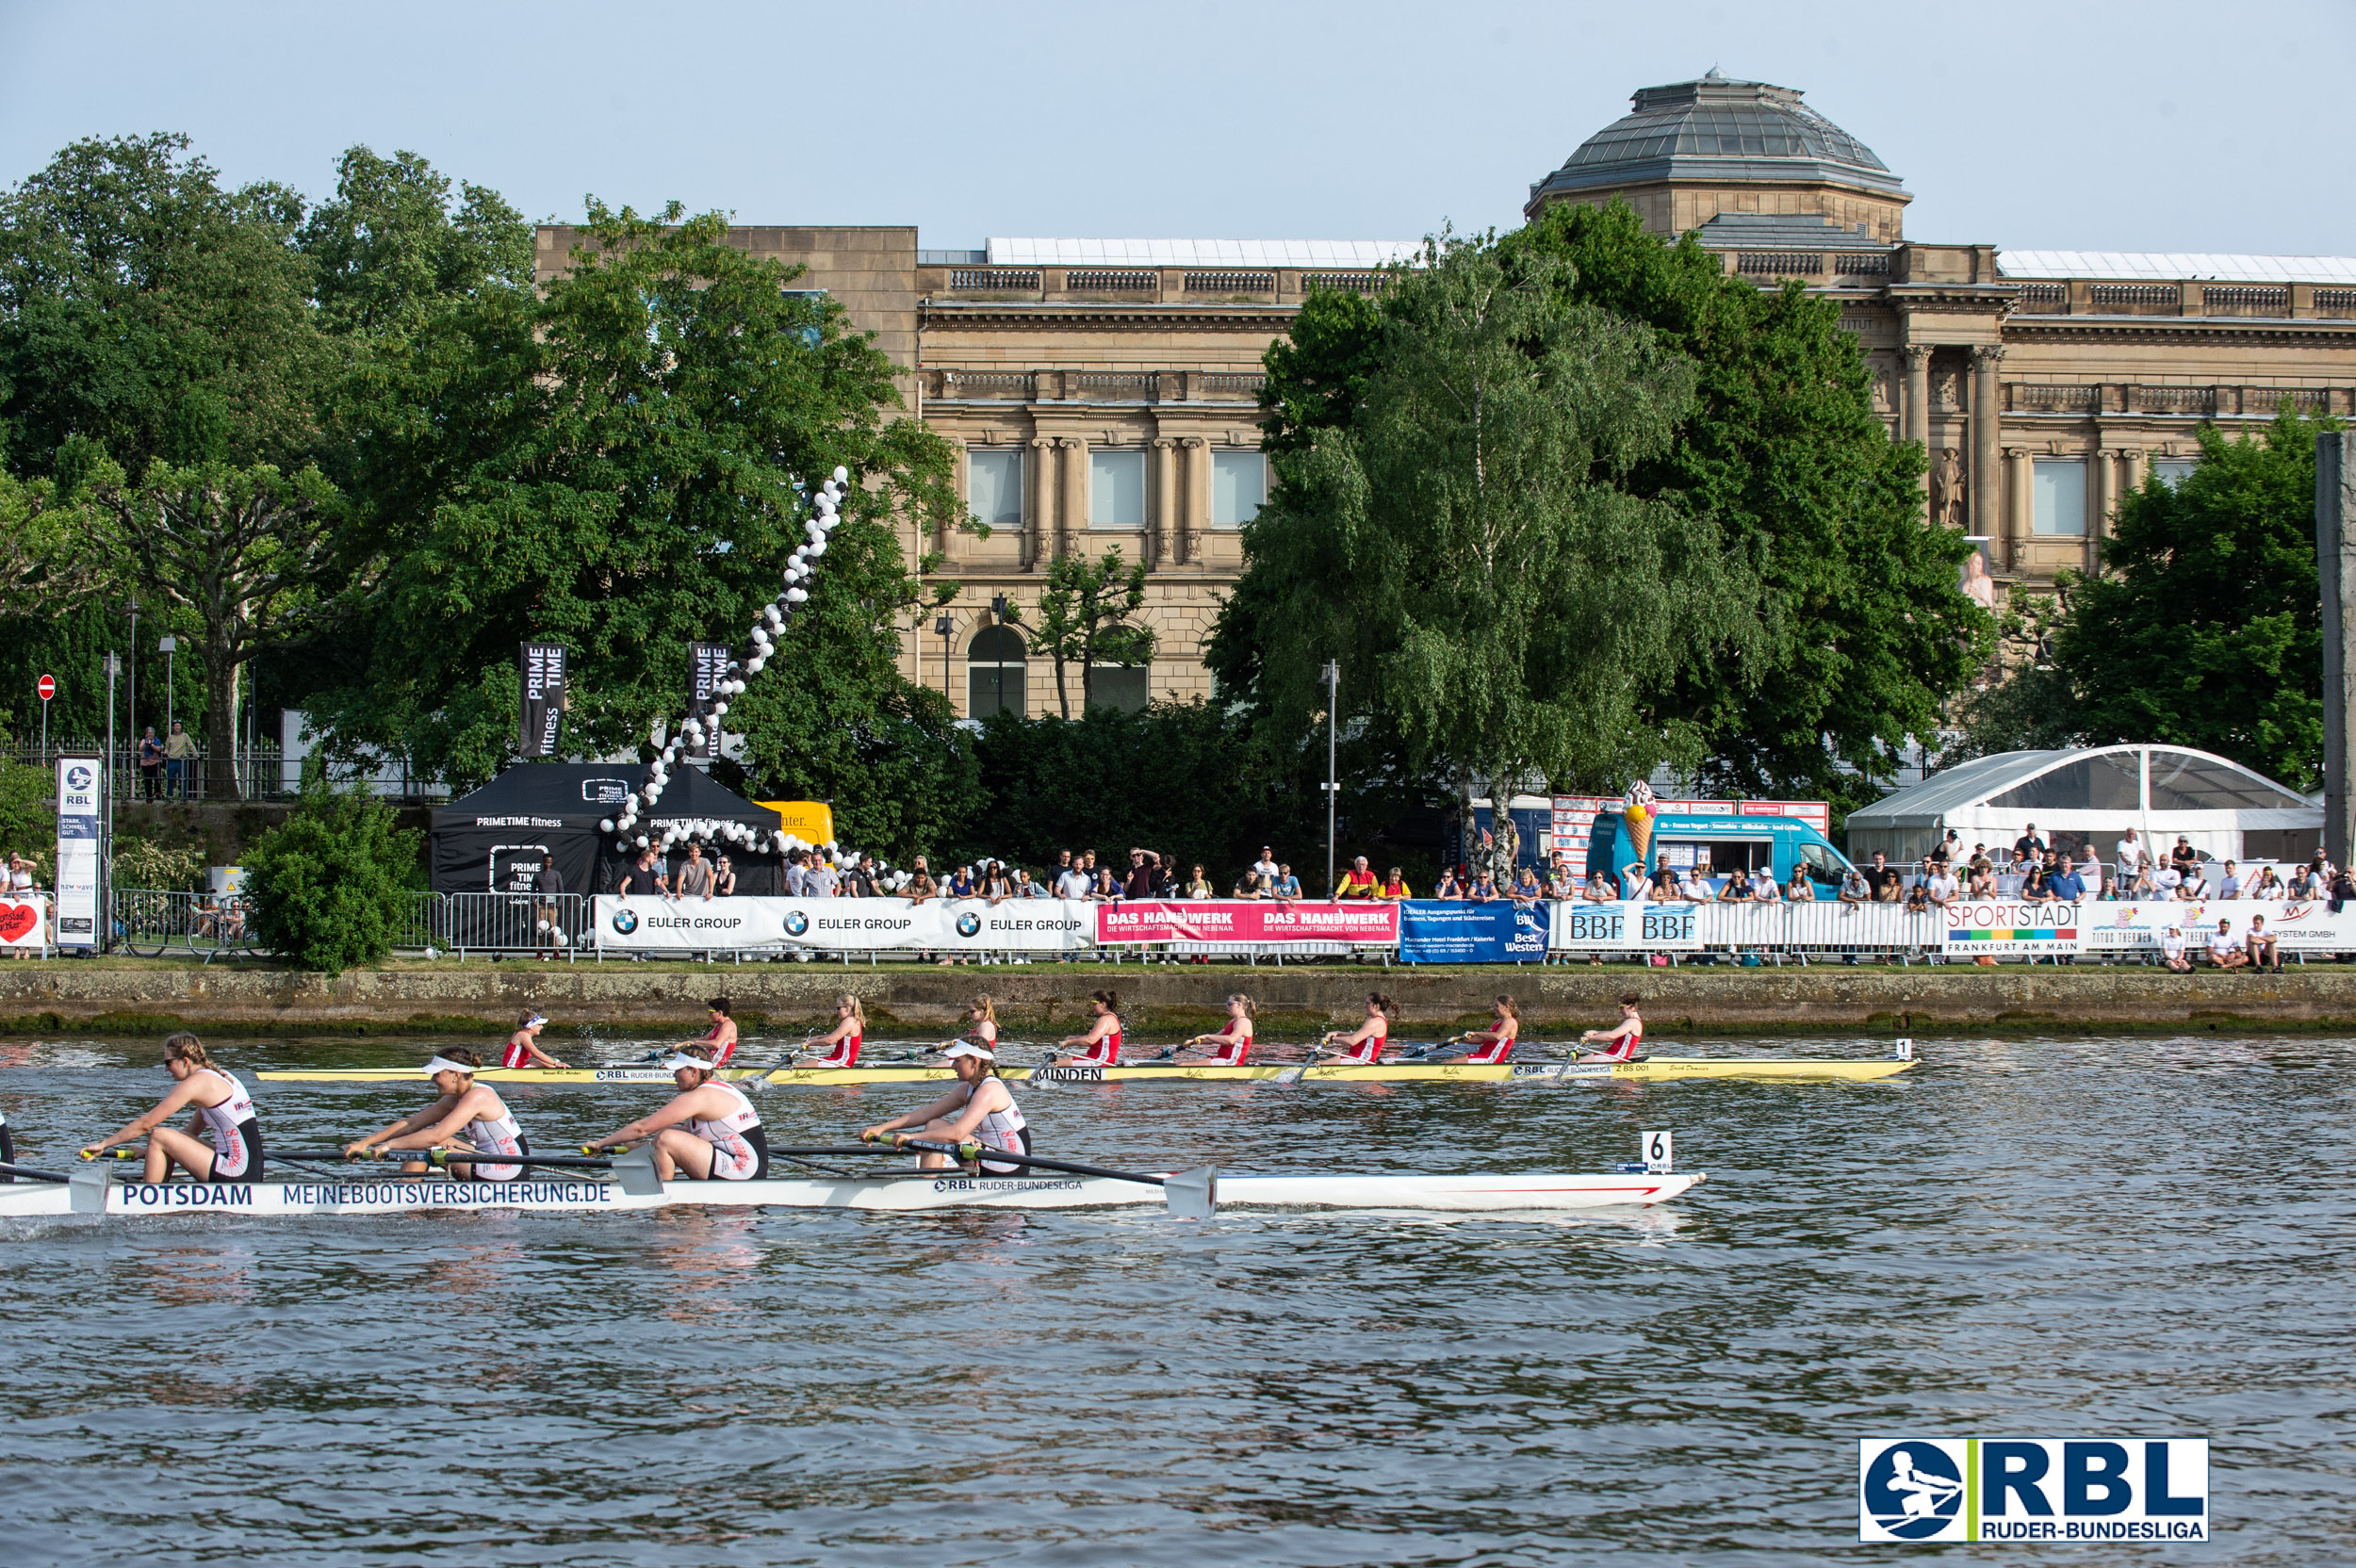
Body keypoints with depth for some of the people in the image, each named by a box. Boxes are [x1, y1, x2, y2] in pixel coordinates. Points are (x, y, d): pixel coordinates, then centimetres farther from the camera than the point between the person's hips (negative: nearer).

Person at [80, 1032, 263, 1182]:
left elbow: (145, 1124, -7)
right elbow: (191, 1132, 25)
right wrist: (150, 1151, 26)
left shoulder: (194, 1083, -10)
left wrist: (103, 1144, 2)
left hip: (237, 1175, -9)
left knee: (159, 1136, -7)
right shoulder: (219, 1077, 17)